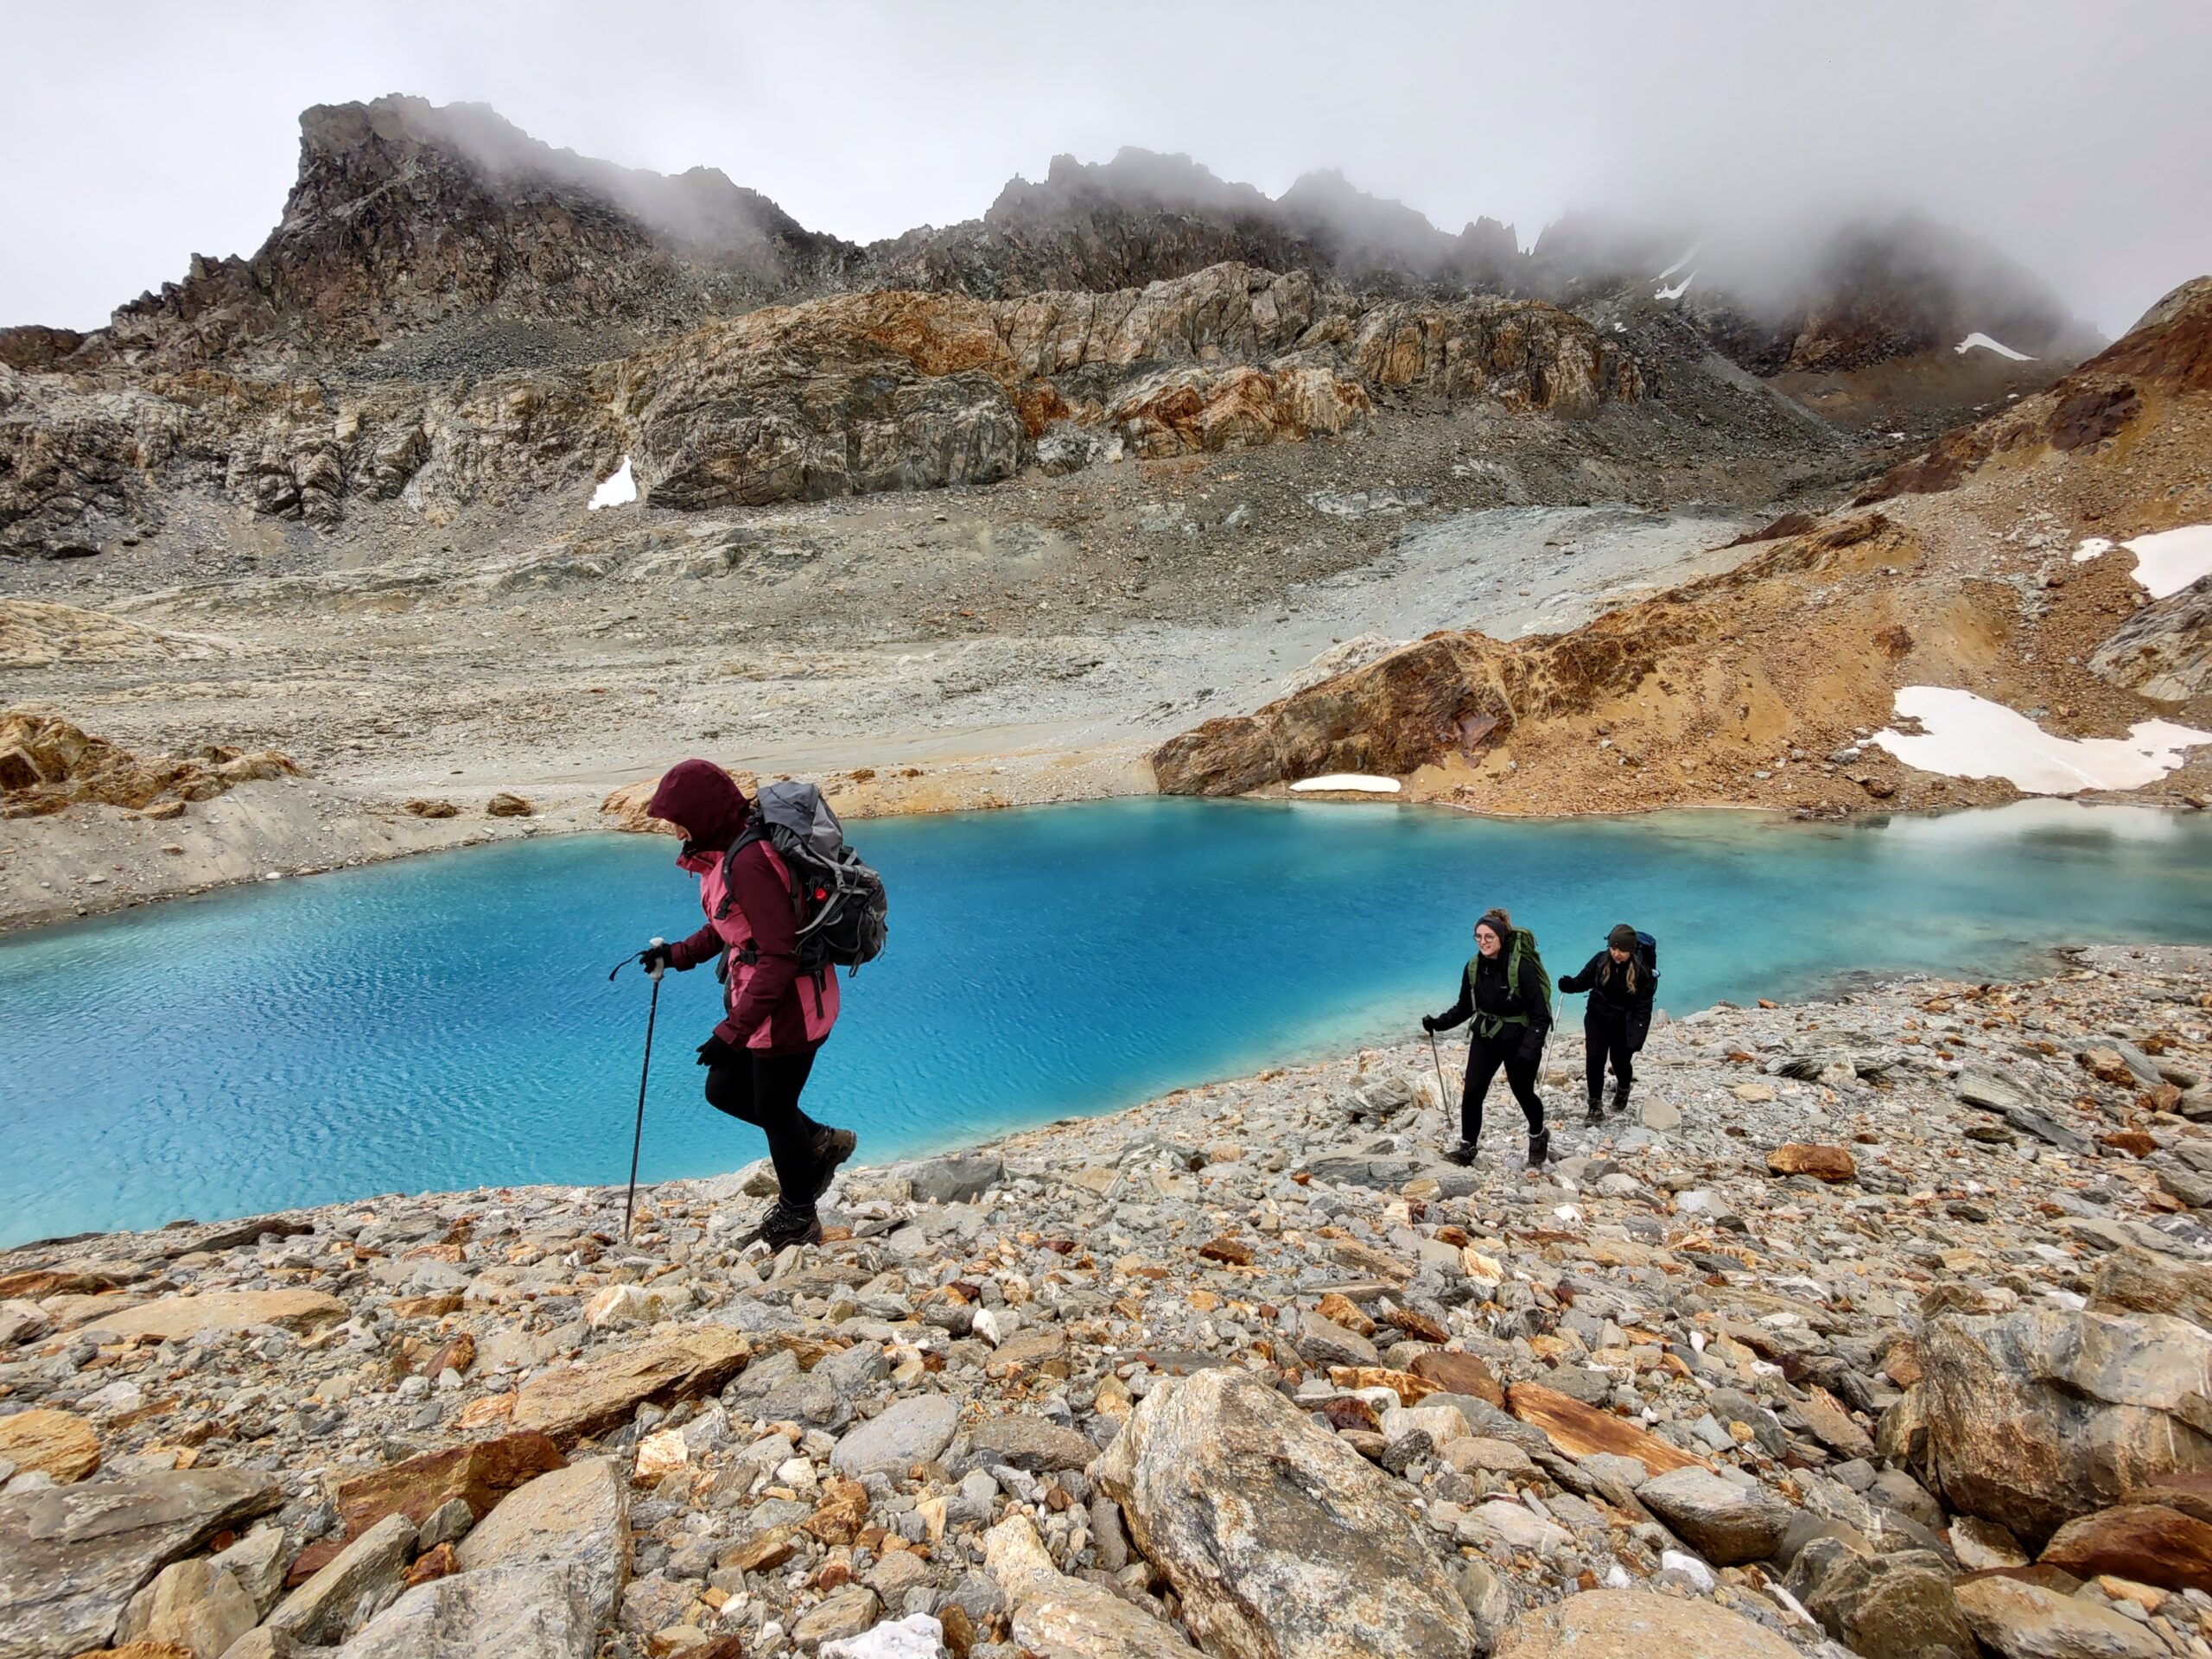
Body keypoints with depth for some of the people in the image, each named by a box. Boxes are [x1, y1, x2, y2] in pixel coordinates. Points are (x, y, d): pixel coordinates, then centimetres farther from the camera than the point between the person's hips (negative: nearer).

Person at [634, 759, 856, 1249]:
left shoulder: (748, 861, -27)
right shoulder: (729, 849, 5)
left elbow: (779, 956, -27)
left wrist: (733, 1030, -24)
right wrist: (678, 954, 6)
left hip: (786, 1008, -10)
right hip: (758, 1000, 10)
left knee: (773, 1109, 10)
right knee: (724, 1090, 21)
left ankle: (796, 1219, 34)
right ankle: (820, 1143, 36)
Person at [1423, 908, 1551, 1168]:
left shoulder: (1521, 966, -24)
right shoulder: (1474, 967, -7)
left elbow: (1540, 1015, -22)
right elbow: (1464, 1008, 4)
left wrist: (1529, 1050, -32)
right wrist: (1438, 1022, -10)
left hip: (1519, 1040, -4)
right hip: (1486, 1038, 4)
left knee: (1523, 1092, 15)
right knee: (1472, 1092, -4)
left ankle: (1539, 1137, 44)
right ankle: (1467, 1147, 11)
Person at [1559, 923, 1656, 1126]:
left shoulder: (1641, 971, -17)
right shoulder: (1600, 960, -12)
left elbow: (1643, 1007, -15)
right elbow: (1583, 980, -1)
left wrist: (1637, 1036, -21)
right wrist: (1569, 984, -25)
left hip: (1623, 1023, -1)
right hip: (1597, 1018, 1)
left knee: (1620, 1060, 13)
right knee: (1594, 1060, -5)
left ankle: (1623, 1090, 47)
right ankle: (1595, 1103, 9)